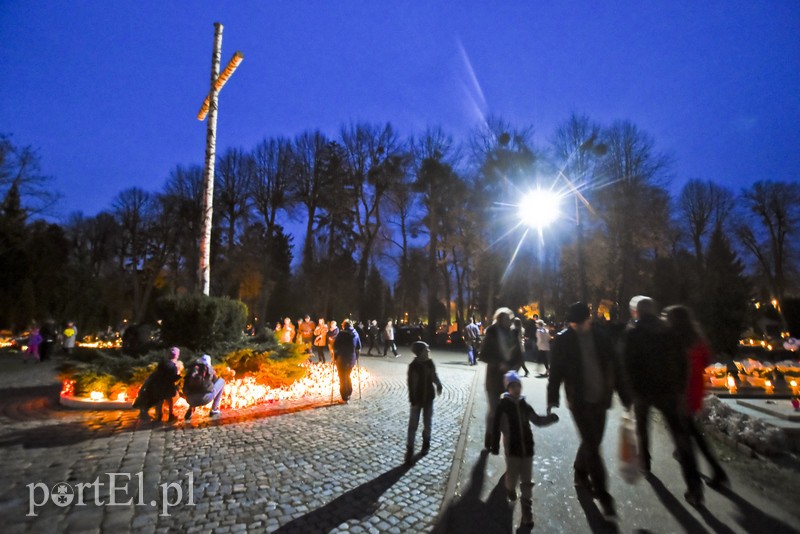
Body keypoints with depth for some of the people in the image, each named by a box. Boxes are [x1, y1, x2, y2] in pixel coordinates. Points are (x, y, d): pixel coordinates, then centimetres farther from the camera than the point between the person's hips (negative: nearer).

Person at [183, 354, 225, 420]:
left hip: (190, 399, 5)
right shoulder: (209, 368, 14)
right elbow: (216, 381, 27)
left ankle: (190, 410, 14)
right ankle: (214, 410, 17)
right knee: (222, 381, 22)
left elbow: (185, 385, 27)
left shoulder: (191, 368, 19)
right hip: (205, 397, -5)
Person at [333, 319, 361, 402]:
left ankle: (345, 397, 9)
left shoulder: (342, 333, -12)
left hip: (341, 358, -5)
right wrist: (356, 356, 16)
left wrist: (334, 356, -1)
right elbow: (359, 347, 5)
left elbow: (335, 346, -14)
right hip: (352, 359, 5)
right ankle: (349, 393, 28)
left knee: (343, 378, 6)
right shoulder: (356, 334, 2)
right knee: (347, 376, 23)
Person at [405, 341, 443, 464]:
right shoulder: (413, 366, -20)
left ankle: (426, 443, 39)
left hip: (429, 398, 5)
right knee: (413, 425, 1)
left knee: (427, 423, 18)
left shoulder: (430, 363, -6)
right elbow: (411, 385, -18)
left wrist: (438, 385, -10)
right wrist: (413, 401, -18)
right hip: (417, 399, -4)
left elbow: (434, 375, 8)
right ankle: (409, 450, 12)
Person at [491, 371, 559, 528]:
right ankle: (510, 488, 42)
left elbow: (537, 420, 11)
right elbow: (496, 427, -13)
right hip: (512, 448, -3)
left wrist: (550, 418, -7)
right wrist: (495, 446, -13)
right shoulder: (503, 405, -14)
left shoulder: (525, 405, 0)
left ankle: (527, 510, 25)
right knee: (513, 477, 8)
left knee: (527, 481, 10)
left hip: (527, 448, 4)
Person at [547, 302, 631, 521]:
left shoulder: (601, 338, 1)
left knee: (592, 442, 16)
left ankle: (580, 474, 39)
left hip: (600, 399, 4)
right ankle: (603, 496, 10)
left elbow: (615, 368, 6)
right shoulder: (563, 340, -9)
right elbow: (556, 371, -8)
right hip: (579, 400, -4)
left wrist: (625, 396, 6)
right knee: (592, 446, -3)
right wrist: (553, 398, -13)